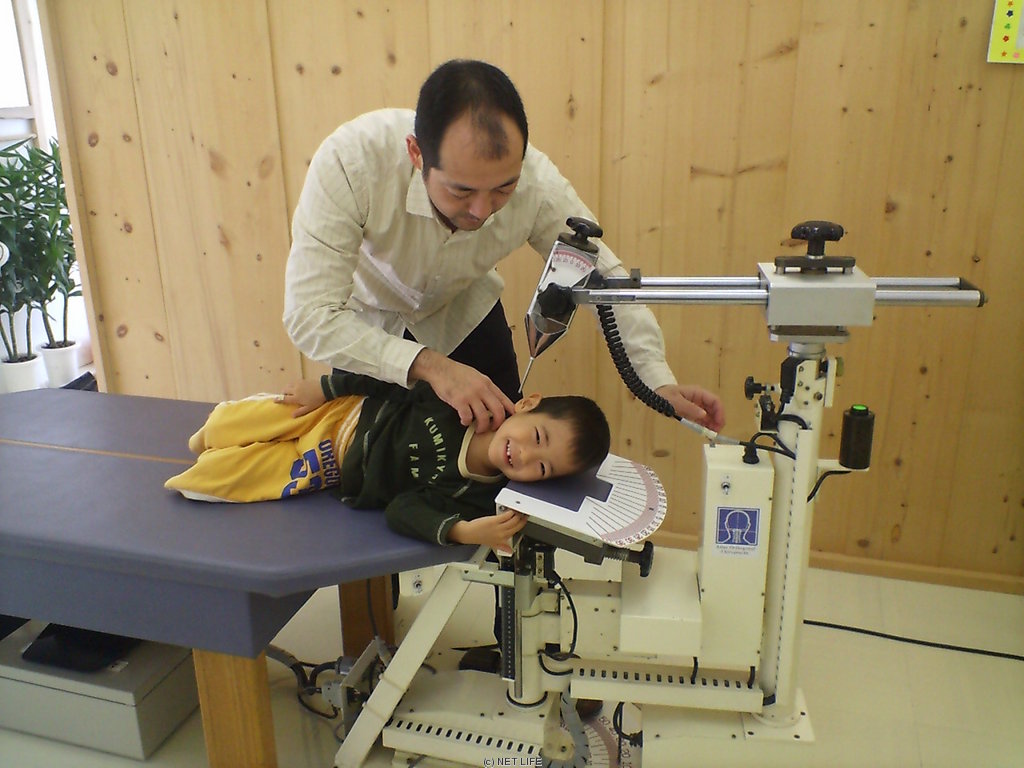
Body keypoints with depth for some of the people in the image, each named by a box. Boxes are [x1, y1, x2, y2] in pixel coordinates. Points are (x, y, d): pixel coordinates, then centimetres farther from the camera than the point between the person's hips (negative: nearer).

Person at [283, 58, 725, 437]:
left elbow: (606, 278, -18)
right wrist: (430, 366, -47)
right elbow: (309, 315, -38)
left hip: (465, 315, 2)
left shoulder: (536, 182, -32)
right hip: (369, 326, -1)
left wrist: (660, 382, -29)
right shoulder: (349, 160, -39)